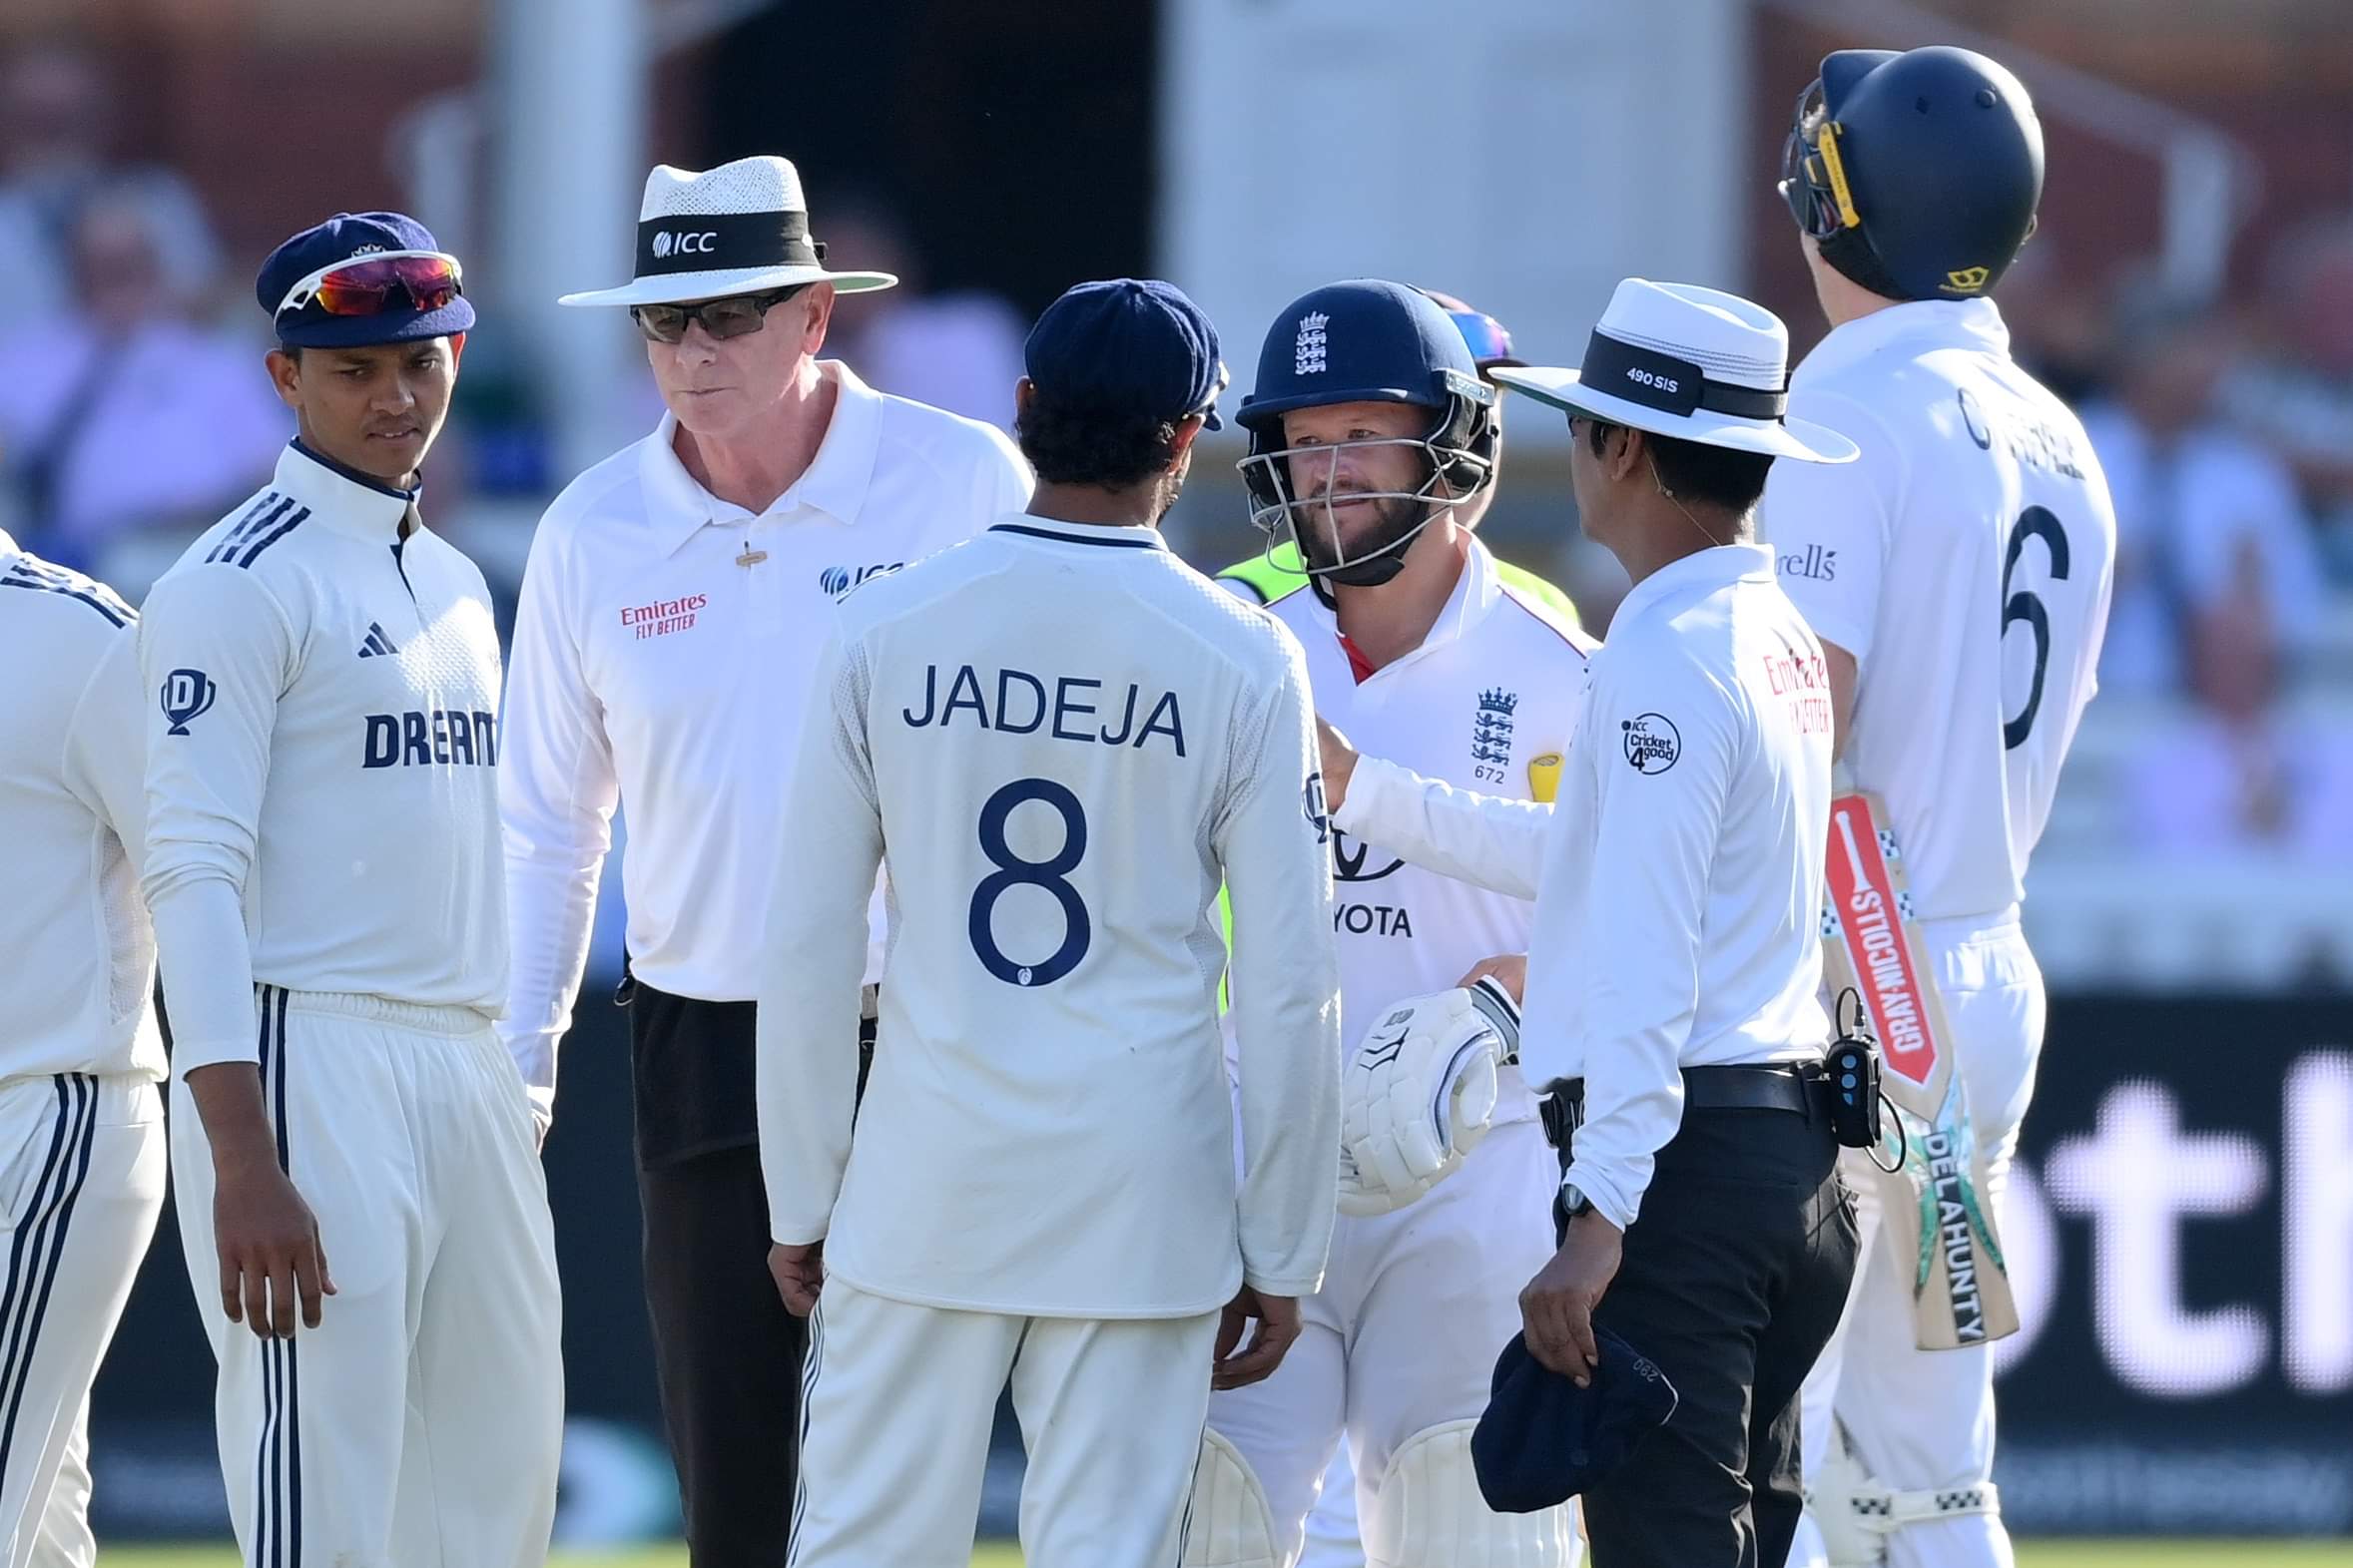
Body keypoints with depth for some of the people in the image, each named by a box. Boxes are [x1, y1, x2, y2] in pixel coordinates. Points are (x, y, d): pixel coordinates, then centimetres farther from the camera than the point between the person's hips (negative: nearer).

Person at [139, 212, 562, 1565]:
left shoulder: (457, 583, 18)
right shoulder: (240, 584, -8)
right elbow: (195, 871, -15)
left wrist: (511, 1083, 15)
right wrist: (243, 1166, -23)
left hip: (470, 1081, 8)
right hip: (310, 1066, -8)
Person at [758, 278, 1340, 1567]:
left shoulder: (887, 628, -1)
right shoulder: (1243, 659, -3)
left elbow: (807, 947, 1)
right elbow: (1292, 989, -2)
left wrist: (801, 1201, 10)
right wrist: (1278, 1256, 6)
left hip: (924, 1173, 1)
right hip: (1142, 1195, -1)